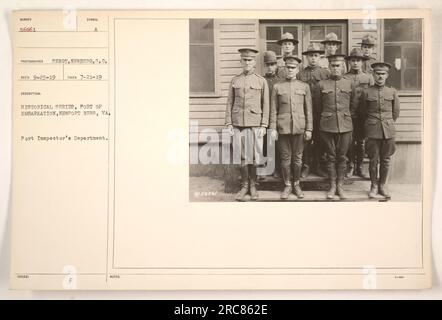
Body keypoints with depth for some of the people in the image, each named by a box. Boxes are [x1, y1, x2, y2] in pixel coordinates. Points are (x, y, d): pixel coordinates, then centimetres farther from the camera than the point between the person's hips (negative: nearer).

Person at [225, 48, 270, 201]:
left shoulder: (261, 81, 4)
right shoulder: (234, 80, 9)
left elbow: (266, 105, 3)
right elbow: (229, 104, 9)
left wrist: (263, 126, -3)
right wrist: (229, 123, 1)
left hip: (255, 124, -1)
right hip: (238, 124, 1)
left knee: (254, 156, 2)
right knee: (242, 156, 5)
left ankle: (253, 186, 17)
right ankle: (244, 186, 16)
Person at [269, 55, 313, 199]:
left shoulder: (304, 86, 6)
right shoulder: (277, 87, 5)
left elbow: (308, 110, 6)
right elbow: (273, 110, 4)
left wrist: (309, 129, 1)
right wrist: (273, 128, -3)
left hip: (299, 128, 1)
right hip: (283, 128, 0)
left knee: (297, 158, 7)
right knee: (285, 158, 4)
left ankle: (297, 185, 20)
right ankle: (287, 186, 16)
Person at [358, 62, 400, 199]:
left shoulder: (392, 92, 5)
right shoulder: (366, 92, 0)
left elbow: (396, 112, 14)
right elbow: (362, 112, 10)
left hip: (388, 131, 2)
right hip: (372, 131, -2)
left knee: (385, 160, 8)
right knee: (373, 160, 2)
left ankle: (383, 185, 20)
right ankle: (374, 186, 15)